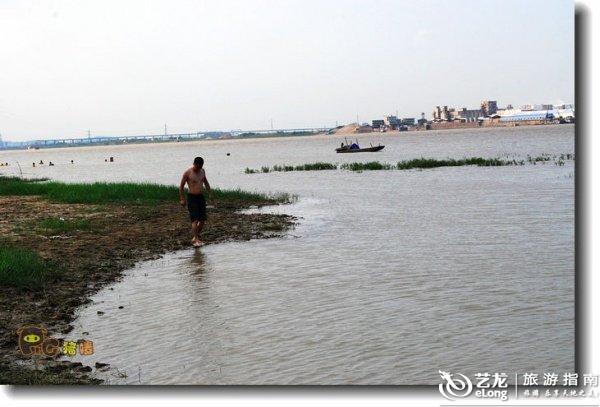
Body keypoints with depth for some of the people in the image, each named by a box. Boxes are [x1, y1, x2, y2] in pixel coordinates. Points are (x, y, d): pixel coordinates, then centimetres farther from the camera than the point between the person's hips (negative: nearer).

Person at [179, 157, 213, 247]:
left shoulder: (202, 171, 7)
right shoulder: (188, 172, -11)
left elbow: (205, 182, 23)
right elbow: (181, 186, -6)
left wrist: (210, 193, 15)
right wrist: (182, 199, -9)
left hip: (201, 196, 6)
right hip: (191, 197, -6)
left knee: (203, 219, 5)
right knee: (195, 220, -15)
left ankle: (195, 236, 20)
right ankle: (195, 239, -16)